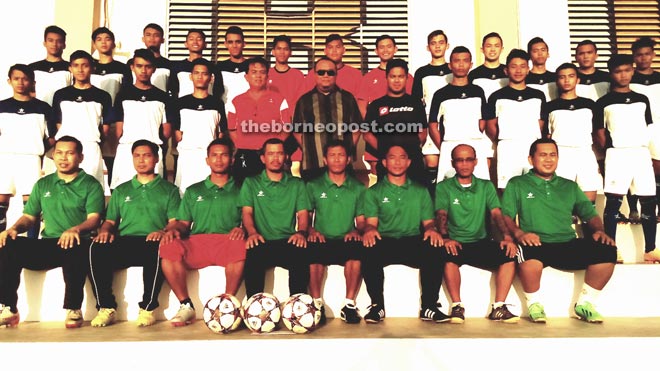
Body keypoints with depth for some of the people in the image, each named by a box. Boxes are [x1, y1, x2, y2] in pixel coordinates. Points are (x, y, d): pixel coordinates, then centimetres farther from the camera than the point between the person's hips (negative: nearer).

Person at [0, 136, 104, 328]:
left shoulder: (91, 185, 7)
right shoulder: (42, 184, 21)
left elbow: (94, 218, -6)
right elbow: (29, 216, 19)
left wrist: (75, 229, -27)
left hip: (75, 245, -4)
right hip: (47, 246, 4)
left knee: (75, 249, -39)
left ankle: (73, 309, -26)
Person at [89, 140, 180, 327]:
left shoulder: (169, 190, 18)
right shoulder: (121, 190, 27)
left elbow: (174, 222, 6)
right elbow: (110, 221, 22)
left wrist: (163, 231, -16)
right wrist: (105, 231, -2)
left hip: (150, 244, -2)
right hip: (123, 243, 3)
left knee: (156, 248, -39)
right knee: (97, 247, -30)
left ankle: (148, 308, -26)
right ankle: (106, 307, -21)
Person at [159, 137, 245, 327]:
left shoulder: (240, 190, 20)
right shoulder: (193, 191, 27)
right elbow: (184, 223, 20)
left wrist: (242, 228, -13)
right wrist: (173, 228, -2)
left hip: (227, 242, -2)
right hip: (196, 243, 2)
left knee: (240, 245, -38)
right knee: (168, 247, -30)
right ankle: (186, 306, -17)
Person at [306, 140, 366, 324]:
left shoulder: (358, 188, 15)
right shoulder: (313, 186, 12)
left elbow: (361, 221, 12)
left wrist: (357, 231, -10)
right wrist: (311, 230, -13)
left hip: (347, 242, 1)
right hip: (322, 241, 0)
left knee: (358, 247, -34)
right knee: (313, 248, -35)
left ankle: (349, 304, -21)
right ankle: (317, 304, -19)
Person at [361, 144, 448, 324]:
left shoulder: (421, 191, 19)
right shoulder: (374, 192, 14)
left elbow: (428, 221, 13)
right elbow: (371, 222, 3)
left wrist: (431, 229, -12)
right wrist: (369, 230, -23)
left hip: (413, 243, 1)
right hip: (384, 243, -1)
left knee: (436, 250, -31)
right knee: (369, 251, -35)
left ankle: (429, 306, -17)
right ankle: (377, 306, -17)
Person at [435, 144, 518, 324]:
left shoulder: (486, 186, 16)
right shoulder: (443, 187, 8)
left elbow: (496, 214, 3)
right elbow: (441, 215, -6)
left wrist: (507, 237, -16)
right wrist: (445, 238, -26)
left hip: (481, 243, 3)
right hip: (455, 243, -2)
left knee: (509, 254, -24)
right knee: (448, 256, -36)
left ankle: (498, 308, -16)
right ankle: (457, 307, -21)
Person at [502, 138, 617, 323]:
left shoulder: (570, 186, 25)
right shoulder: (517, 184, 13)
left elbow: (590, 214, 21)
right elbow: (505, 215, 2)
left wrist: (599, 230, -1)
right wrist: (518, 233, -18)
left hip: (568, 245, 4)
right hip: (536, 245, -4)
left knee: (607, 250, -22)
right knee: (529, 252, -39)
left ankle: (585, 303, -2)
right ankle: (534, 304, -13)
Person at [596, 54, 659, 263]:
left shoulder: (642, 100, 15)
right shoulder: (604, 102, 4)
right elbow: (600, 133, 3)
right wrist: (610, 153, -2)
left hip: (642, 154, 4)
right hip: (617, 155, -4)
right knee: (613, 202, -6)